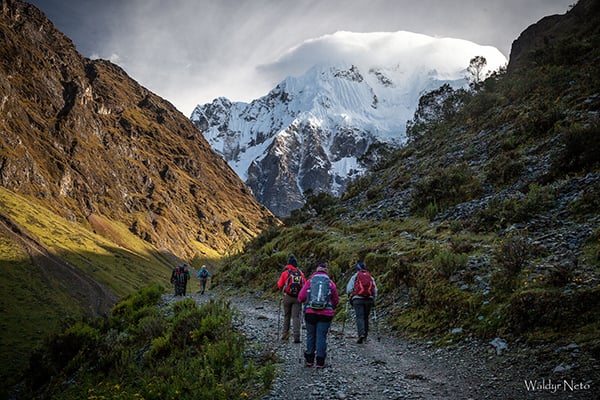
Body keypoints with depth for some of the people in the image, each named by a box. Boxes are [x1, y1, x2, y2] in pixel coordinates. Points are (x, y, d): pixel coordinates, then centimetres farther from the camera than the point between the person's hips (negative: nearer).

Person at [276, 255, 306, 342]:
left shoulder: (285, 273, -3)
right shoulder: (301, 273, 2)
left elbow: (279, 285, -3)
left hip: (287, 297, 0)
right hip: (297, 298, 1)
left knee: (286, 316, 14)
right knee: (296, 317, 0)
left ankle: (285, 336, 21)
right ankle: (296, 336, -11)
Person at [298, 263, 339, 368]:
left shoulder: (309, 281, 5)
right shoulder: (331, 283, 6)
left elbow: (300, 298, 2)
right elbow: (336, 301, 10)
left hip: (310, 312, 0)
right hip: (326, 314, 0)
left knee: (311, 335, 13)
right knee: (321, 336, 5)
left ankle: (309, 360, 20)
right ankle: (320, 362, 6)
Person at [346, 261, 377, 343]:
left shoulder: (355, 276, 6)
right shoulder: (371, 277, 14)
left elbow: (349, 289, -1)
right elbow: (375, 290, 8)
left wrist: (350, 297, 13)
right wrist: (373, 300, 16)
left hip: (358, 299, -3)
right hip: (369, 299, 3)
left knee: (360, 317, -7)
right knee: (366, 317, 14)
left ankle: (361, 334, -26)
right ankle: (365, 336, 18)